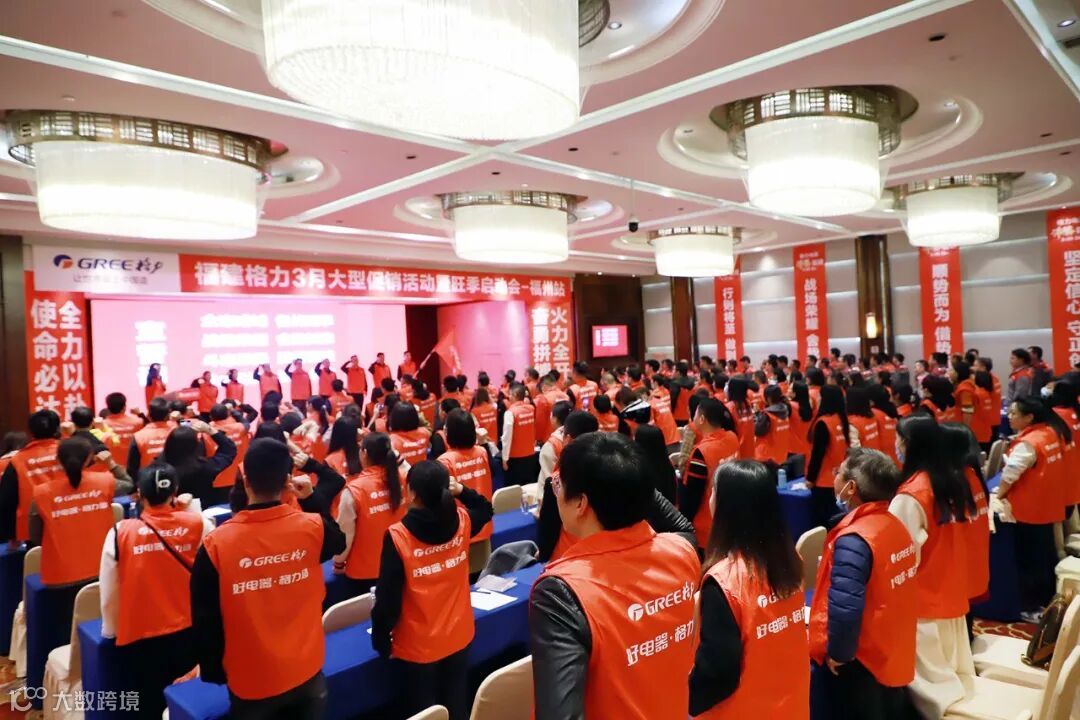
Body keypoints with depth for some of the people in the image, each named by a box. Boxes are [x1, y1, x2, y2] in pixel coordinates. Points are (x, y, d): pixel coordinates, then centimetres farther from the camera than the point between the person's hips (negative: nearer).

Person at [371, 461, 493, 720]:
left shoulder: (397, 536, -24)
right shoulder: (462, 521, -10)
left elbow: (388, 596, -18)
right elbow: (485, 509, 15)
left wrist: (381, 640, -4)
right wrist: (461, 490, 0)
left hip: (418, 645, -4)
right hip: (458, 636, 4)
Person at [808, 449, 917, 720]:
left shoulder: (853, 540, -27)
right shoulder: (896, 526, -1)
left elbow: (844, 608, -33)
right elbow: (884, 593, 9)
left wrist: (838, 653, -16)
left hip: (858, 666, -8)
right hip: (894, 657, 8)